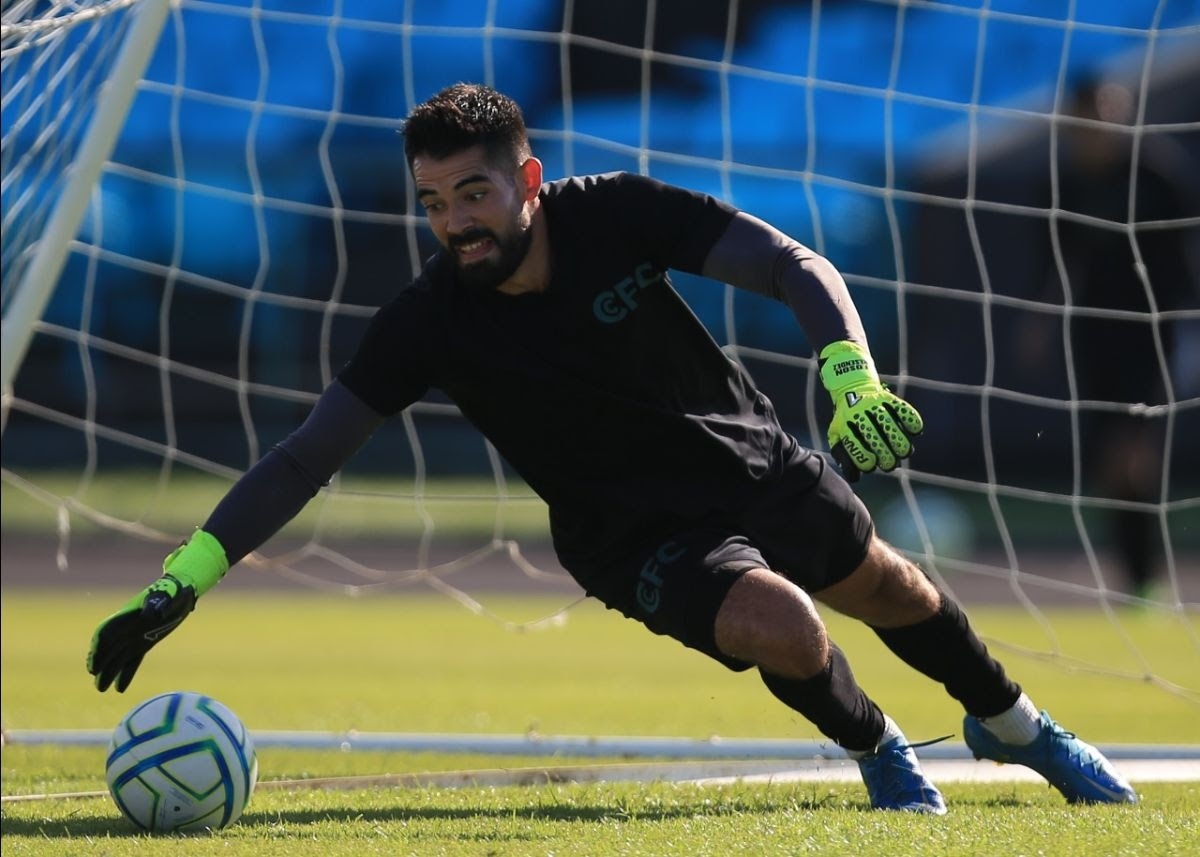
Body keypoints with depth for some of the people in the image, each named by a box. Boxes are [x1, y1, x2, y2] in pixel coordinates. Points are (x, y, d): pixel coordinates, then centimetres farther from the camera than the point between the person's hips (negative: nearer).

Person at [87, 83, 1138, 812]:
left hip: (759, 463, 3)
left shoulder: (617, 213, -24)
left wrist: (851, 373, -43)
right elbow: (306, 455, -23)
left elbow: (796, 266, -23)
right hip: (637, 535, -3)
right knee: (781, 627, -28)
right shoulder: (431, 322, -25)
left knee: (892, 591, 22)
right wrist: (181, 582, -32)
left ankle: (1011, 723, 56)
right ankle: (876, 751, 8)